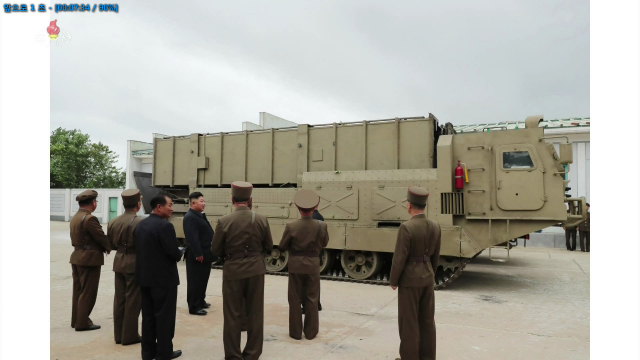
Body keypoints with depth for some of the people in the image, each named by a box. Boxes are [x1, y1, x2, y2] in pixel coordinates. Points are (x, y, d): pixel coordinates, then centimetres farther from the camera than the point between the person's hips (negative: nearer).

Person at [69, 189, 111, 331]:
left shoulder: (74, 218, 10)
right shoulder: (89, 218, -19)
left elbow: (77, 238, 11)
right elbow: (101, 237, -17)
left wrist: (103, 247, 4)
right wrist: (108, 248, 4)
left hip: (77, 257, 9)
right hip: (89, 259, -9)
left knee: (78, 291, 16)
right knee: (88, 292, 0)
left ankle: (76, 320, 26)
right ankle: (82, 323, 6)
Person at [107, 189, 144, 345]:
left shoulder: (113, 222, 5)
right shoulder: (139, 222, -18)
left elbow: (111, 245, 12)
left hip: (119, 262, 7)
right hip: (135, 263, -7)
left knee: (119, 299, 13)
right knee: (133, 301, 3)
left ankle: (119, 334, 22)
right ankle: (129, 335, 11)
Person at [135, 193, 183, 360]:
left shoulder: (140, 224, 6)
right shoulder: (165, 226, -20)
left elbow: (140, 248, 12)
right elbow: (174, 253, -21)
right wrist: (180, 252, 0)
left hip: (144, 276, 8)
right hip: (163, 278, -8)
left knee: (148, 316, 15)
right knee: (164, 316, 4)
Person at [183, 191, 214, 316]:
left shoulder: (200, 215, 15)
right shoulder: (190, 217, -17)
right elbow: (192, 238, -24)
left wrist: (206, 253, 20)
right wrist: (198, 254, -26)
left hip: (205, 254, 10)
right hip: (197, 256, -10)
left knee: (203, 280, 19)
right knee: (195, 282, -1)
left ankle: (200, 302, 31)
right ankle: (194, 307, 6)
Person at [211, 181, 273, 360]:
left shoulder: (224, 221, -12)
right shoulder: (261, 219, -7)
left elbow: (215, 250, -5)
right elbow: (268, 246, 3)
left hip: (233, 271, -2)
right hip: (256, 270, 2)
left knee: (233, 315, 10)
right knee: (255, 314, 12)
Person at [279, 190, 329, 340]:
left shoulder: (291, 226, -15)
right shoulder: (321, 226, -12)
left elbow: (282, 246, -5)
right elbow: (324, 243, 3)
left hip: (295, 265, -1)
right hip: (313, 264, 1)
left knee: (295, 299, 12)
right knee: (312, 299, 13)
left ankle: (295, 332, 21)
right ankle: (310, 332, 21)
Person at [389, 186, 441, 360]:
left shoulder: (406, 227, -24)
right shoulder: (435, 226, -2)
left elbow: (399, 259, -20)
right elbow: (435, 256, 9)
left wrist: (393, 281, -6)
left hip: (409, 279, -7)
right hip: (427, 278, 7)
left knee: (408, 321, 6)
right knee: (426, 320, 15)